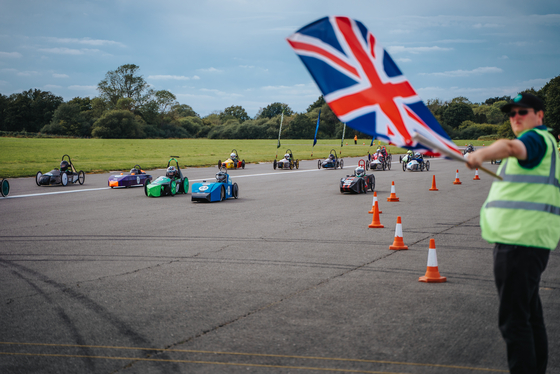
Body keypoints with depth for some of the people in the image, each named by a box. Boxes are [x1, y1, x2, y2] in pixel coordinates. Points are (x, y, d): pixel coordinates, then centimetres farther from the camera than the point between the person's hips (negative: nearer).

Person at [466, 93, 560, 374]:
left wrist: (482, 154, -54)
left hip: (520, 242, -11)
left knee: (513, 319, -12)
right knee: (530, 314, 18)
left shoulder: (537, 138, -11)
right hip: (526, 241, 11)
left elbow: (512, 147, -35)